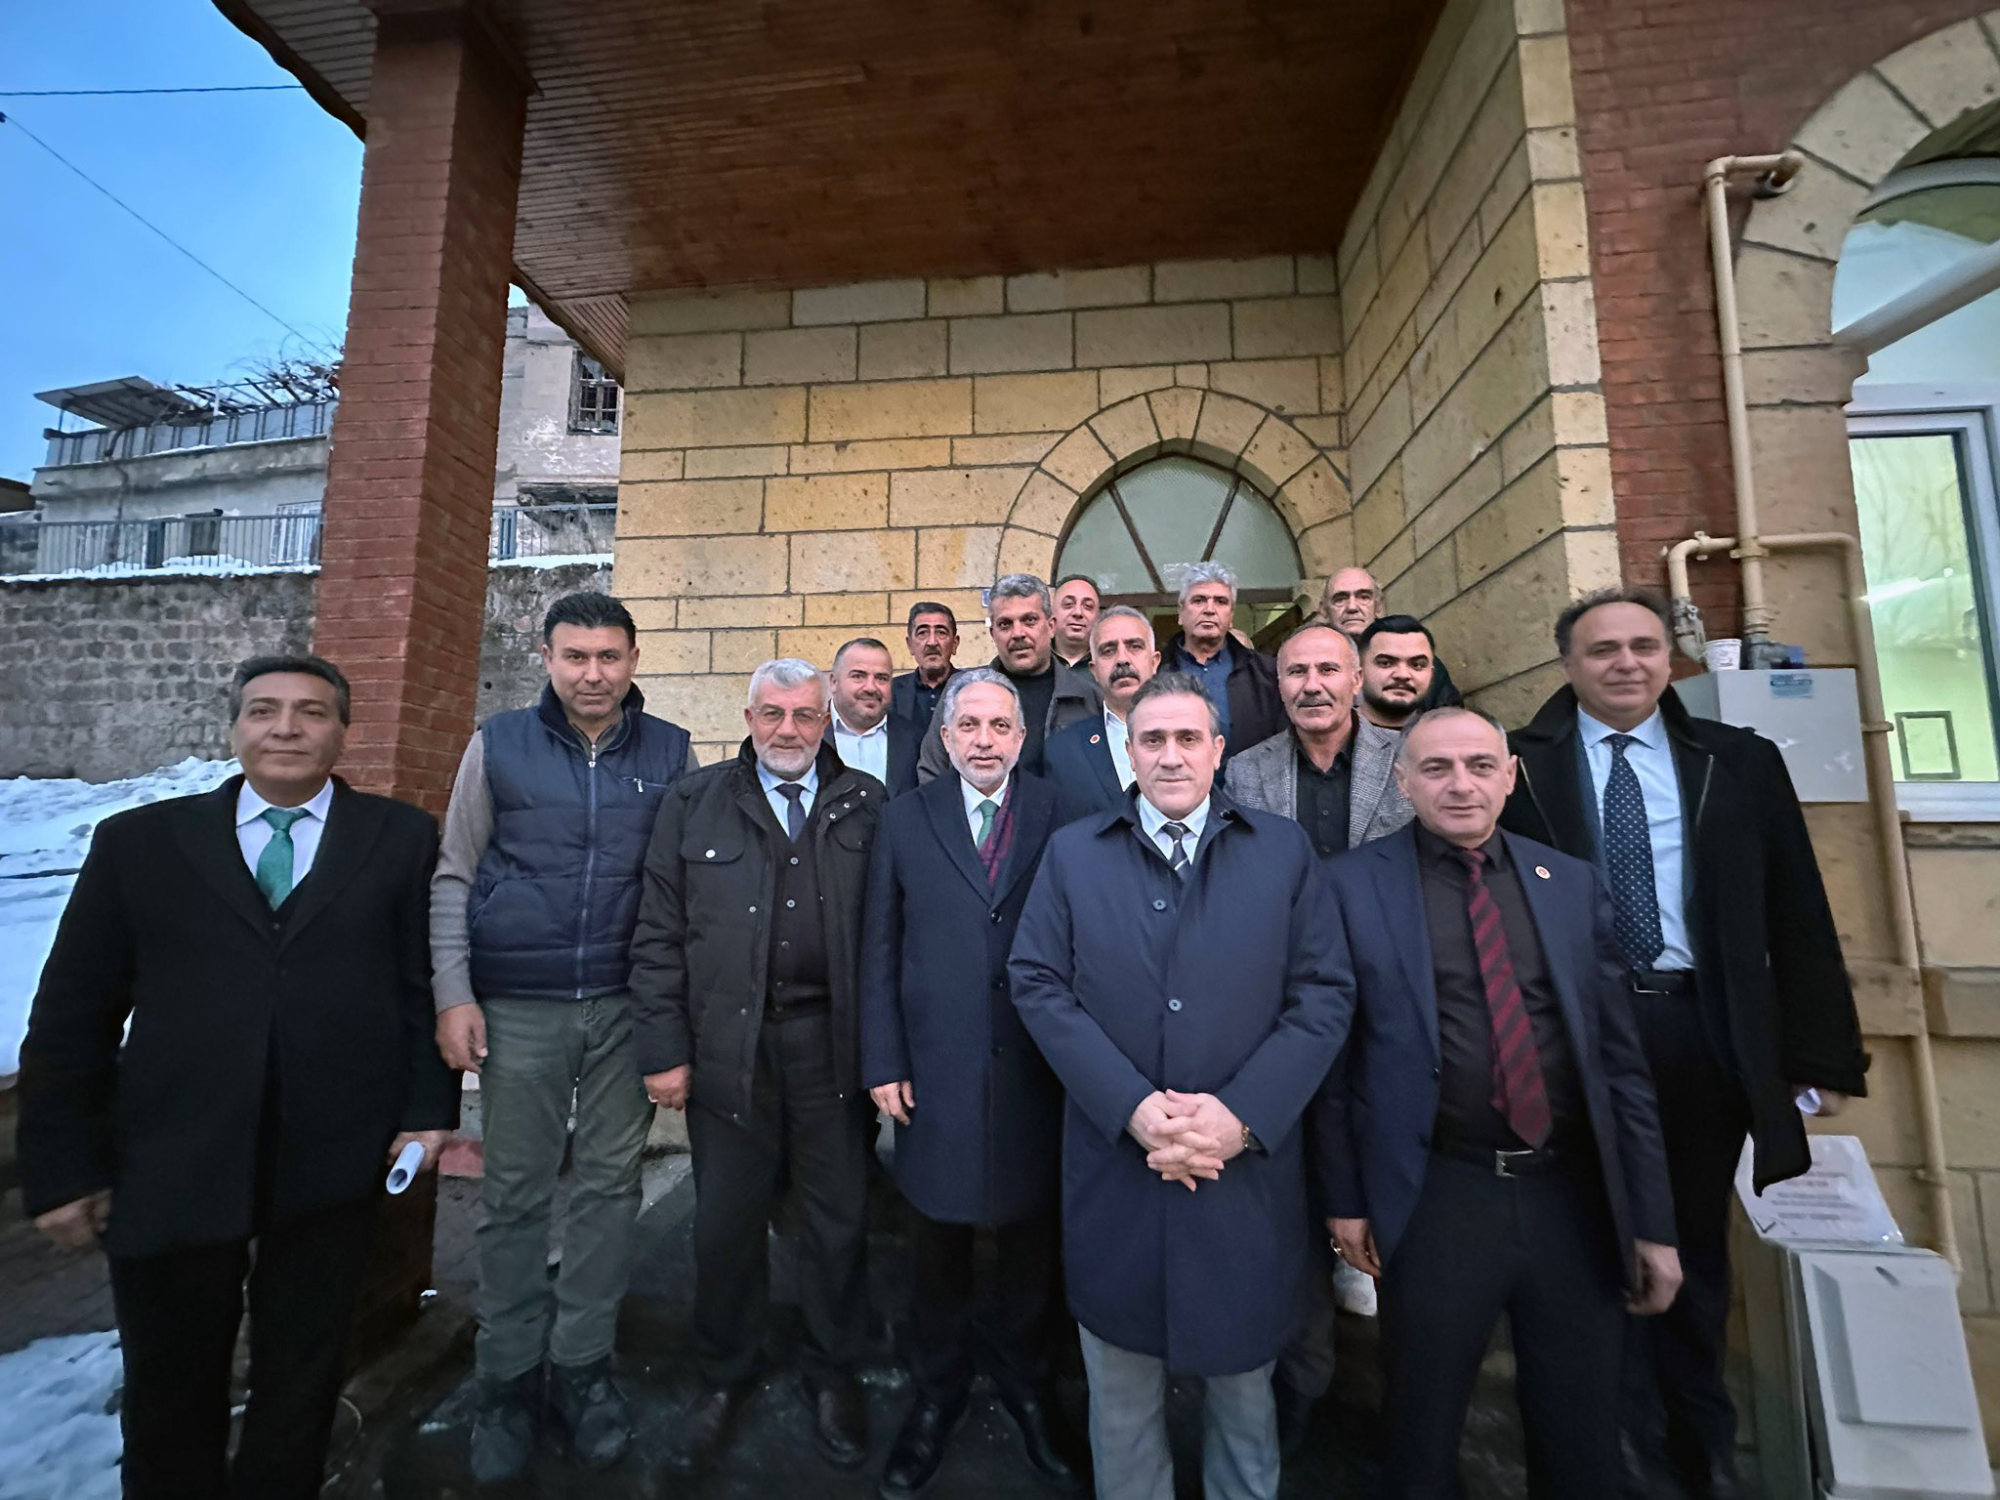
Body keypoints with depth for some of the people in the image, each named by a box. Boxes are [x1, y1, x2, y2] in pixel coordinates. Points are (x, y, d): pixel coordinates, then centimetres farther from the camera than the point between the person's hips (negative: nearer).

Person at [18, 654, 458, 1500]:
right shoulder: (139, 841, 3)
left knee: (303, 1379, 18)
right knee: (170, 1389, 19)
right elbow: (71, 1016, 3)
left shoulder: (402, 837, 0)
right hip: (169, 1166, 1)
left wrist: (429, 1109, -6)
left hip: (334, 1165, 0)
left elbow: (428, 985, -1)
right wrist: (63, 1167, 0)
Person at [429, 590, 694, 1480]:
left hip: (626, 1007, 0)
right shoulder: (498, 745, 1)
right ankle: (509, 1376, 31)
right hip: (518, 1008, 0)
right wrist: (453, 993, -4)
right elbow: (453, 876, 4)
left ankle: (581, 1365, 29)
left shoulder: (670, 752, 0)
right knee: (513, 1195, 11)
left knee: (609, 1184, 10)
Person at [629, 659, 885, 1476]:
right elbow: (659, 934, 2)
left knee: (839, 1219, 13)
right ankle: (724, 1377, 40)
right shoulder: (693, 801, 3)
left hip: (832, 1043, 0)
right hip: (729, 1045, 0)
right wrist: (664, 1048, -3)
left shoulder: (866, 804, 2)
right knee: (725, 1223, 15)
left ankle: (832, 1375, 37)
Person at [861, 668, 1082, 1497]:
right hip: (937, 1071, 1)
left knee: (1030, 1240, 17)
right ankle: (938, 1390, 42)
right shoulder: (905, 819, 1)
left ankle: (1025, 1382, 43)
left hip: (1036, 1070, 0)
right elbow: (880, 950, 2)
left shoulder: (1060, 815, -2)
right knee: (937, 1246, 17)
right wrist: (883, 1062, -1)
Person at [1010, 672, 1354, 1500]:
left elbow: (1324, 994, -4)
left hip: (1247, 1171, 0)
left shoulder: (1285, 850, 0)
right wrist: (1133, 1108, -15)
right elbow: (1038, 986, -5)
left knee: (1242, 1381, 22)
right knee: (1122, 1388, 20)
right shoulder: (1072, 851, 1)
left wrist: (1241, 1115, -15)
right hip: (1114, 1167, 0)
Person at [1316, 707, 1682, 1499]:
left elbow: (1619, 1055, 6)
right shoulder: (1353, 884, -7)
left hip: (1576, 1195, 3)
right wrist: (1346, 1196, -4)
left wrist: (1653, 1219, 6)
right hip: (1437, 1200, -3)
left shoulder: (1572, 882, 4)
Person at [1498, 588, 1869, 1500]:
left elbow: (1799, 921, 5)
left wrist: (1822, 1054, 3)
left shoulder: (1740, 763, 5)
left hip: (1705, 1033, 3)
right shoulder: (1521, 768, -4)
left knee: (1696, 1243, 18)